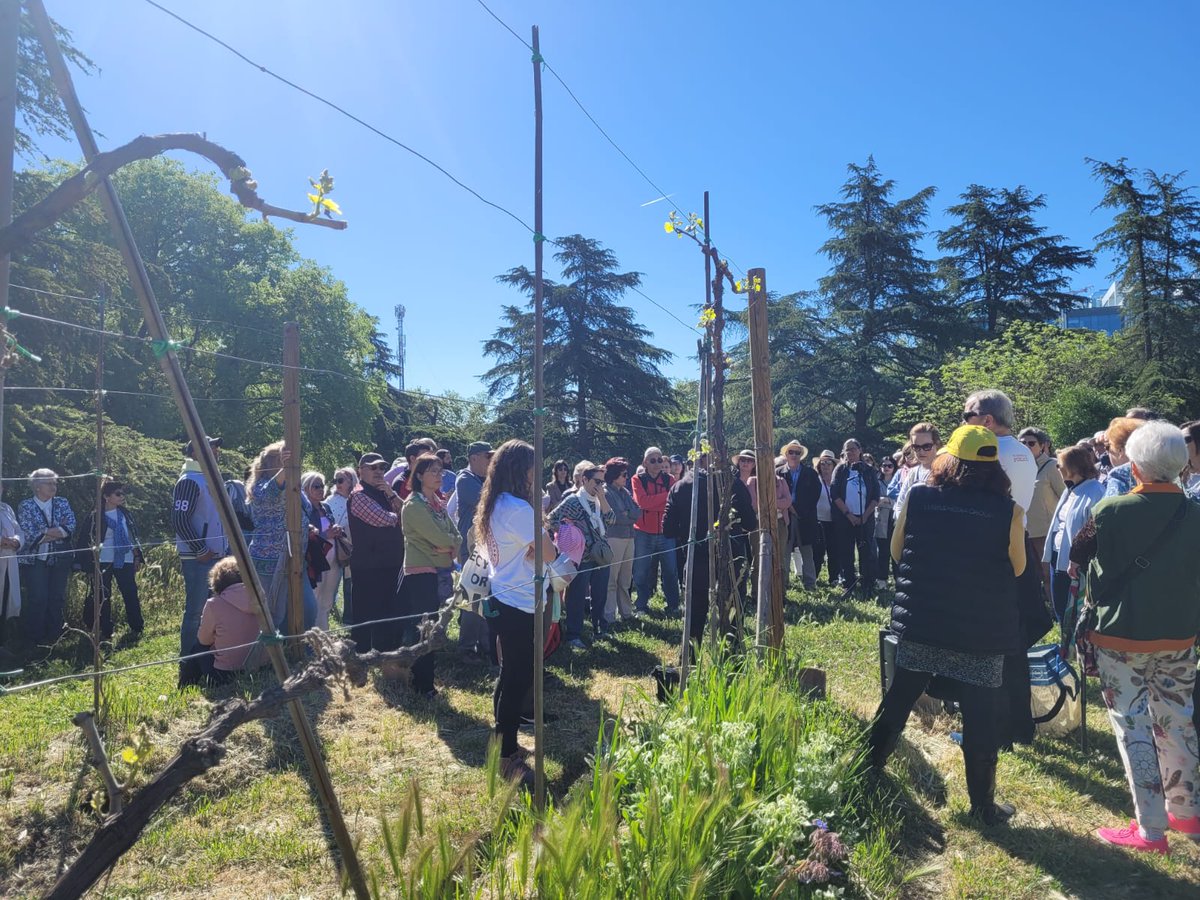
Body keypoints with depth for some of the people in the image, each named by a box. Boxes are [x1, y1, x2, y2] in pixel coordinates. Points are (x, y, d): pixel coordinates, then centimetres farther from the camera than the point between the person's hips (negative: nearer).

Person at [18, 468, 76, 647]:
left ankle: (54, 637, 16)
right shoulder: (25, 506, -2)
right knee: (37, 599, -4)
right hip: (36, 560, -3)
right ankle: (35, 639, 7)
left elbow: (70, 528, -7)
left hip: (60, 559, 3)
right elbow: (29, 535, -13)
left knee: (57, 599, 6)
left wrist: (44, 532, -16)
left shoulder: (62, 503, 6)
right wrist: (57, 532, -13)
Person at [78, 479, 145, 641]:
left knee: (131, 593, 3)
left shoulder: (124, 513, 6)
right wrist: (88, 566, -5)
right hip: (104, 562, -3)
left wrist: (137, 556, 10)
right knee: (103, 597, 5)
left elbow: (133, 535, 13)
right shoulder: (96, 516, -7)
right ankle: (105, 632, 14)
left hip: (125, 561, 3)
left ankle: (136, 627, 13)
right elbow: (86, 541, -4)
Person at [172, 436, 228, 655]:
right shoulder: (189, 481, -13)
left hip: (215, 556, 9)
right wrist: (201, 550, -16)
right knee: (195, 610, -3)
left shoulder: (210, 478, 15)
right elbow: (179, 520, -19)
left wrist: (224, 547, 14)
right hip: (197, 558, -9)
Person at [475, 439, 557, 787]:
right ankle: (508, 757, 9)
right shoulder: (518, 508, -21)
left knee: (510, 677, 20)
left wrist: (530, 548, -8)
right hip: (520, 605, -10)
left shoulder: (494, 506, 9)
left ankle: (504, 744, 32)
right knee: (518, 681, -1)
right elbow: (548, 552, -19)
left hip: (502, 601, 10)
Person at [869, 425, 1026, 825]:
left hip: (920, 625, 2)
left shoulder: (918, 498, -9)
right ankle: (982, 804, 25)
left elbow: (896, 552, 4)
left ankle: (868, 771, 33)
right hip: (982, 633, -2)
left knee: (896, 703, 18)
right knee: (980, 720, 12)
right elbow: (1017, 568, 3)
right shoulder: (1007, 512, -12)